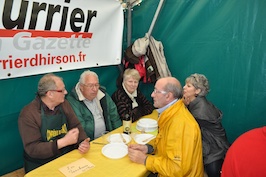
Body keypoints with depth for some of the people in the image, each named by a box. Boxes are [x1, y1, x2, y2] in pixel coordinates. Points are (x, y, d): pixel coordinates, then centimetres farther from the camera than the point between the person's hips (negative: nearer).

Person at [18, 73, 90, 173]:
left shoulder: (64, 104, 2)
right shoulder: (28, 114, -14)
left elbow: (76, 126, 6)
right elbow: (32, 149, -17)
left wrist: (83, 143, -14)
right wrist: (64, 142, -23)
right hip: (41, 166, -5)